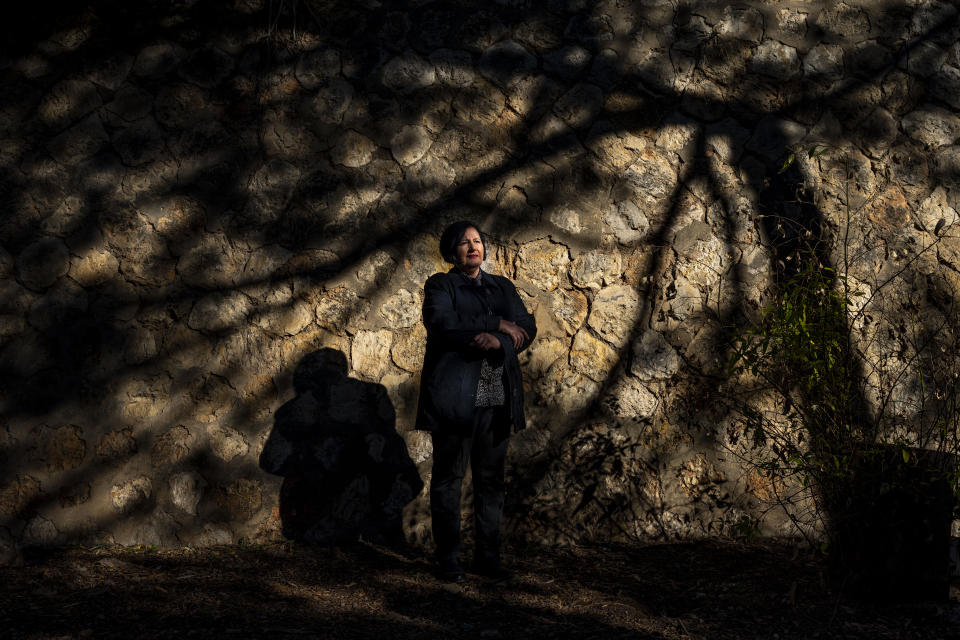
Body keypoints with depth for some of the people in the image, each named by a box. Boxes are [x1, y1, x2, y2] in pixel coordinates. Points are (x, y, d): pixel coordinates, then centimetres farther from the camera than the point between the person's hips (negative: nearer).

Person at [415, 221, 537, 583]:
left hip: (496, 399, 4)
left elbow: (527, 328, 7)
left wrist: (496, 341, -14)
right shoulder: (440, 286, 4)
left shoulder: (502, 287, 18)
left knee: (491, 478, 6)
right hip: (455, 398, -4)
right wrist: (497, 324, -13)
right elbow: (441, 322, -15)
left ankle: (487, 556, 13)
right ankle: (448, 560, 5)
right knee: (449, 477, -1)